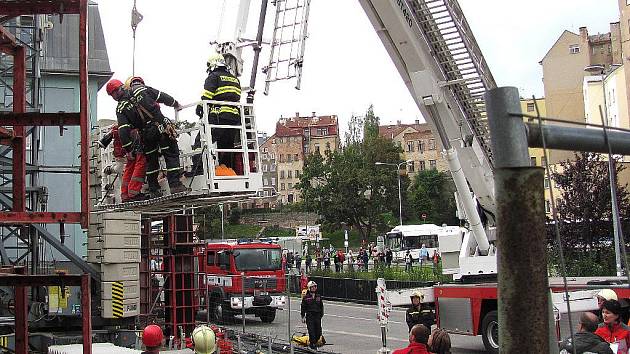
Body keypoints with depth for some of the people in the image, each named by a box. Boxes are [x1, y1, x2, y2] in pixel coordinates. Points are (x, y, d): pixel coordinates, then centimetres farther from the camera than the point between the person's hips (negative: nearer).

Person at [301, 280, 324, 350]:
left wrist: (321, 315, 15)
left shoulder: (318, 296, 9)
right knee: (311, 330, -8)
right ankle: (312, 344, 2)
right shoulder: (306, 297, -2)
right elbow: (303, 307, 1)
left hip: (317, 316, 4)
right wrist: (303, 316, -2)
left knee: (318, 332, 4)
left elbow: (321, 306, 17)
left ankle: (315, 342, 23)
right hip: (309, 316, -4)